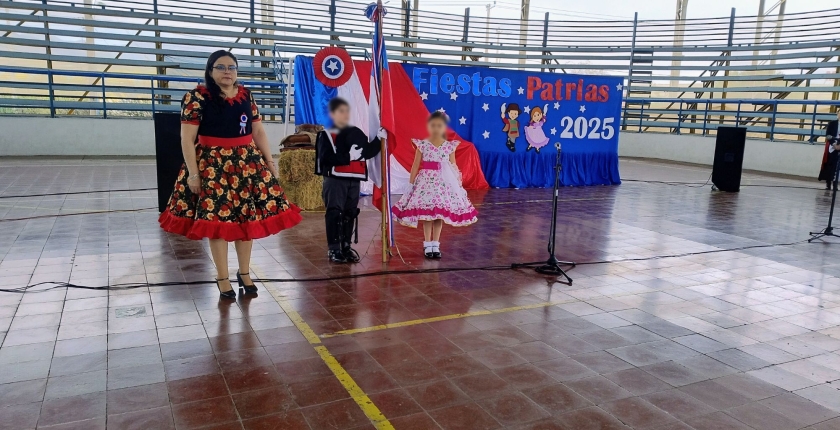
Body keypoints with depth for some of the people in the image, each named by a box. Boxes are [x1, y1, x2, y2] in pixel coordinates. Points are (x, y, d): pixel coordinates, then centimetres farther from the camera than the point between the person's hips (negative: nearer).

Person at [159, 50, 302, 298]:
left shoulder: (246, 96, 8)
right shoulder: (197, 97, -7)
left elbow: (258, 131, 13)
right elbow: (187, 138, -10)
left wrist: (269, 161, 8)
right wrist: (193, 173, -15)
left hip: (247, 162, 5)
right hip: (213, 165, -4)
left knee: (248, 217, 6)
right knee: (217, 219, -2)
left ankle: (244, 272, 22)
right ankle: (222, 278, 13)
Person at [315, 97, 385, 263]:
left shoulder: (356, 133, 13)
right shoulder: (326, 135, -5)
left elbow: (368, 152, 14)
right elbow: (326, 158, -18)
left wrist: (378, 139, 2)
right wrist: (348, 157, -20)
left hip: (354, 180, 6)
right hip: (334, 180, -6)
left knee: (350, 214, 9)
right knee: (335, 214, -7)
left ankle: (346, 246, 18)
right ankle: (333, 249, -2)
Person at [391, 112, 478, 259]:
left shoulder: (450, 146, 2)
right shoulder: (422, 145, -2)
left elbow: (453, 166, 6)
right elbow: (416, 166, 0)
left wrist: (459, 183, 2)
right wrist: (411, 183, -1)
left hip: (444, 182, 2)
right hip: (426, 180, -1)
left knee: (440, 215, 5)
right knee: (427, 215, -1)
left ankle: (435, 245, 17)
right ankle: (427, 245, 11)